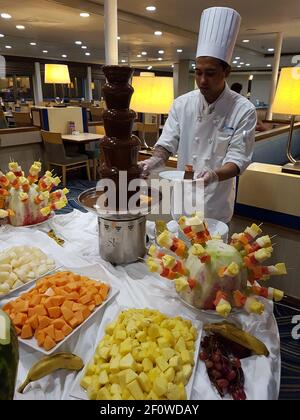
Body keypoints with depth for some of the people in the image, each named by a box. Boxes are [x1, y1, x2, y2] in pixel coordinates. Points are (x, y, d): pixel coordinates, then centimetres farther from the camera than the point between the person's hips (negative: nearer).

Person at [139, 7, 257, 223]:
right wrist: (155, 160, -26)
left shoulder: (244, 110, -11)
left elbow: (238, 159, -14)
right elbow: (167, 143, -3)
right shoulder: (182, 104, -3)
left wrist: (214, 175, -35)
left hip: (216, 203, -2)